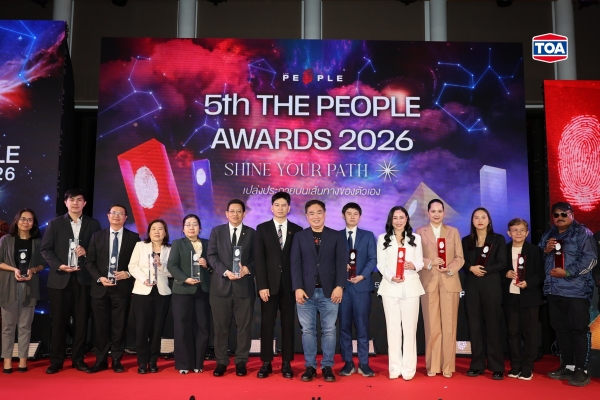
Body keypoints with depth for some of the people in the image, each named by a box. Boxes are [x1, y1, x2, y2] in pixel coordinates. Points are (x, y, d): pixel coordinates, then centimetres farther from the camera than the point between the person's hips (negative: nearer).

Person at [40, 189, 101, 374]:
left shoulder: (93, 224, 8)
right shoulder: (55, 223, 6)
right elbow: (45, 249, 1)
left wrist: (86, 252, -13)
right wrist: (59, 265, -12)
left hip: (83, 279, 1)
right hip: (60, 279, -1)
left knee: (81, 321, 5)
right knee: (59, 321, 4)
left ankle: (78, 359, 15)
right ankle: (56, 360, 14)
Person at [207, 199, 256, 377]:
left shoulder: (252, 233, 8)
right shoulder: (217, 231, 8)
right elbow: (212, 256, -1)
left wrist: (247, 268, -16)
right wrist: (226, 272, -15)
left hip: (244, 286, 0)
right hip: (221, 285, 0)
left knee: (244, 326, 4)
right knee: (221, 327, 5)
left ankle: (241, 362, 16)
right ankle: (221, 362, 16)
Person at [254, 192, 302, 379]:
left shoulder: (297, 230, 6)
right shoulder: (262, 229, 4)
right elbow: (259, 259, -2)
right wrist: (262, 285, -10)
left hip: (289, 284, 1)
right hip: (269, 283, 0)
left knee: (288, 324, 6)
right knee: (267, 324, 3)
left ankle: (286, 363, 14)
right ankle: (266, 363, 12)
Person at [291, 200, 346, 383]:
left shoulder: (336, 236, 6)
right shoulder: (299, 236, 8)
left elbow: (341, 263, 0)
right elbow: (295, 264, 2)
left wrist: (339, 286, -10)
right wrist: (297, 288, -9)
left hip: (329, 291, 0)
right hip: (306, 291, 1)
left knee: (329, 330, 4)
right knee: (308, 331, 5)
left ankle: (327, 366, 14)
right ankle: (310, 366, 15)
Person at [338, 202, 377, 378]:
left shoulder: (368, 236, 11)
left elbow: (373, 259, 2)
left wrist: (362, 275, -12)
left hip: (362, 285, -1)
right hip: (342, 285, 1)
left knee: (362, 325, 0)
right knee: (344, 325, 3)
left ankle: (363, 363, 6)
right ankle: (348, 363, 10)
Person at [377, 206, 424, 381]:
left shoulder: (415, 238, 12)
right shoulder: (383, 238, 9)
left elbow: (420, 262, 6)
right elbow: (381, 264, 3)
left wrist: (414, 266, -17)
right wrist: (391, 277, -15)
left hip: (411, 287, 0)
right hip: (390, 287, 0)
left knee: (410, 327, -1)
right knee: (393, 327, 2)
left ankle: (408, 368, 4)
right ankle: (395, 368, 8)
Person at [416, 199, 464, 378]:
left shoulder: (453, 232, 12)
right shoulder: (420, 232, 8)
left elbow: (460, 258, 6)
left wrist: (450, 269, -13)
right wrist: (430, 262, -18)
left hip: (449, 283, 1)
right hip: (429, 283, -1)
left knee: (449, 326, 1)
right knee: (431, 327, 1)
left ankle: (448, 366, 10)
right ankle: (432, 366, 11)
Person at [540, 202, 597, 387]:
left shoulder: (582, 233, -3)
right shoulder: (547, 235, 16)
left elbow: (590, 258, -12)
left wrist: (567, 272, -17)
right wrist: (545, 250, -4)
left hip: (576, 291, -6)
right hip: (554, 290, 6)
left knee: (578, 329, -3)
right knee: (560, 329, 11)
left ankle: (580, 370, 5)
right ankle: (567, 366, 22)